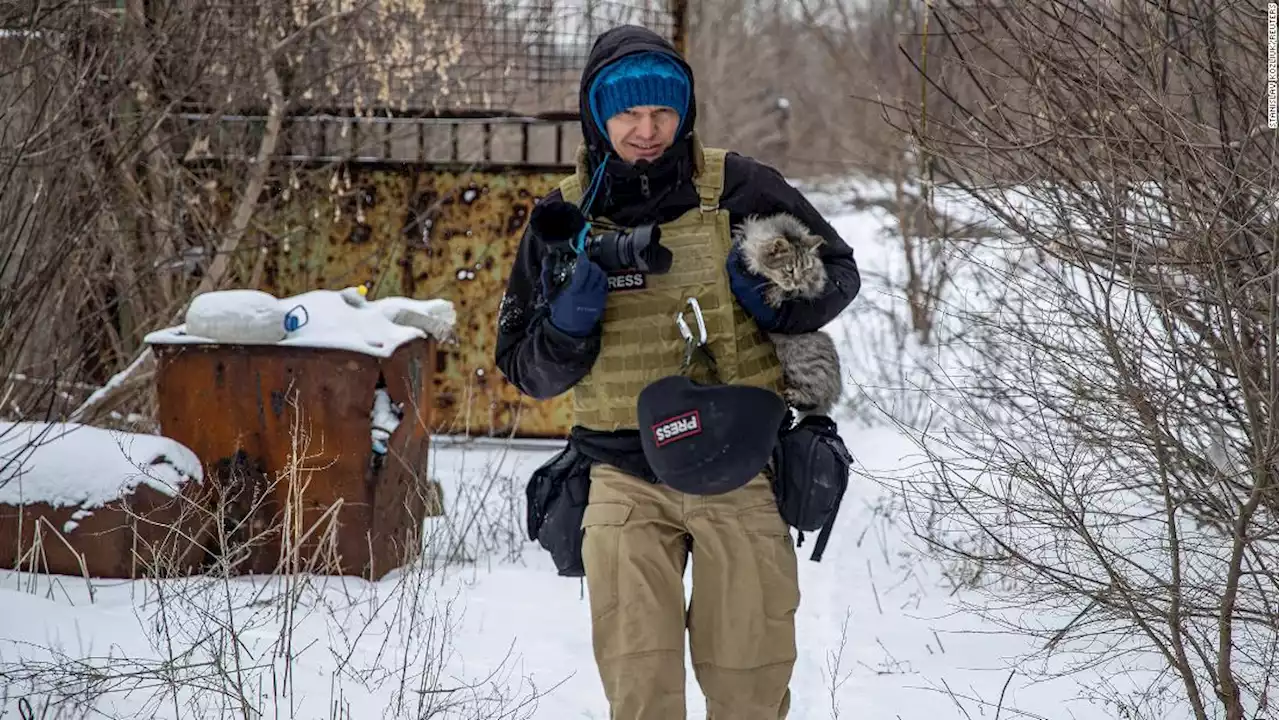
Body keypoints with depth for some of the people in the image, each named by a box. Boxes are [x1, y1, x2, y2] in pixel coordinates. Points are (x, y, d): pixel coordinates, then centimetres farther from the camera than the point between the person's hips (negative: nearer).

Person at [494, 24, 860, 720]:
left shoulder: (740, 188, -3)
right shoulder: (563, 217, 1)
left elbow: (838, 271, 9)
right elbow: (525, 369, 7)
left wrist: (781, 301, -13)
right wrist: (568, 323, -15)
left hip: (740, 472, 0)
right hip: (627, 482, 0)